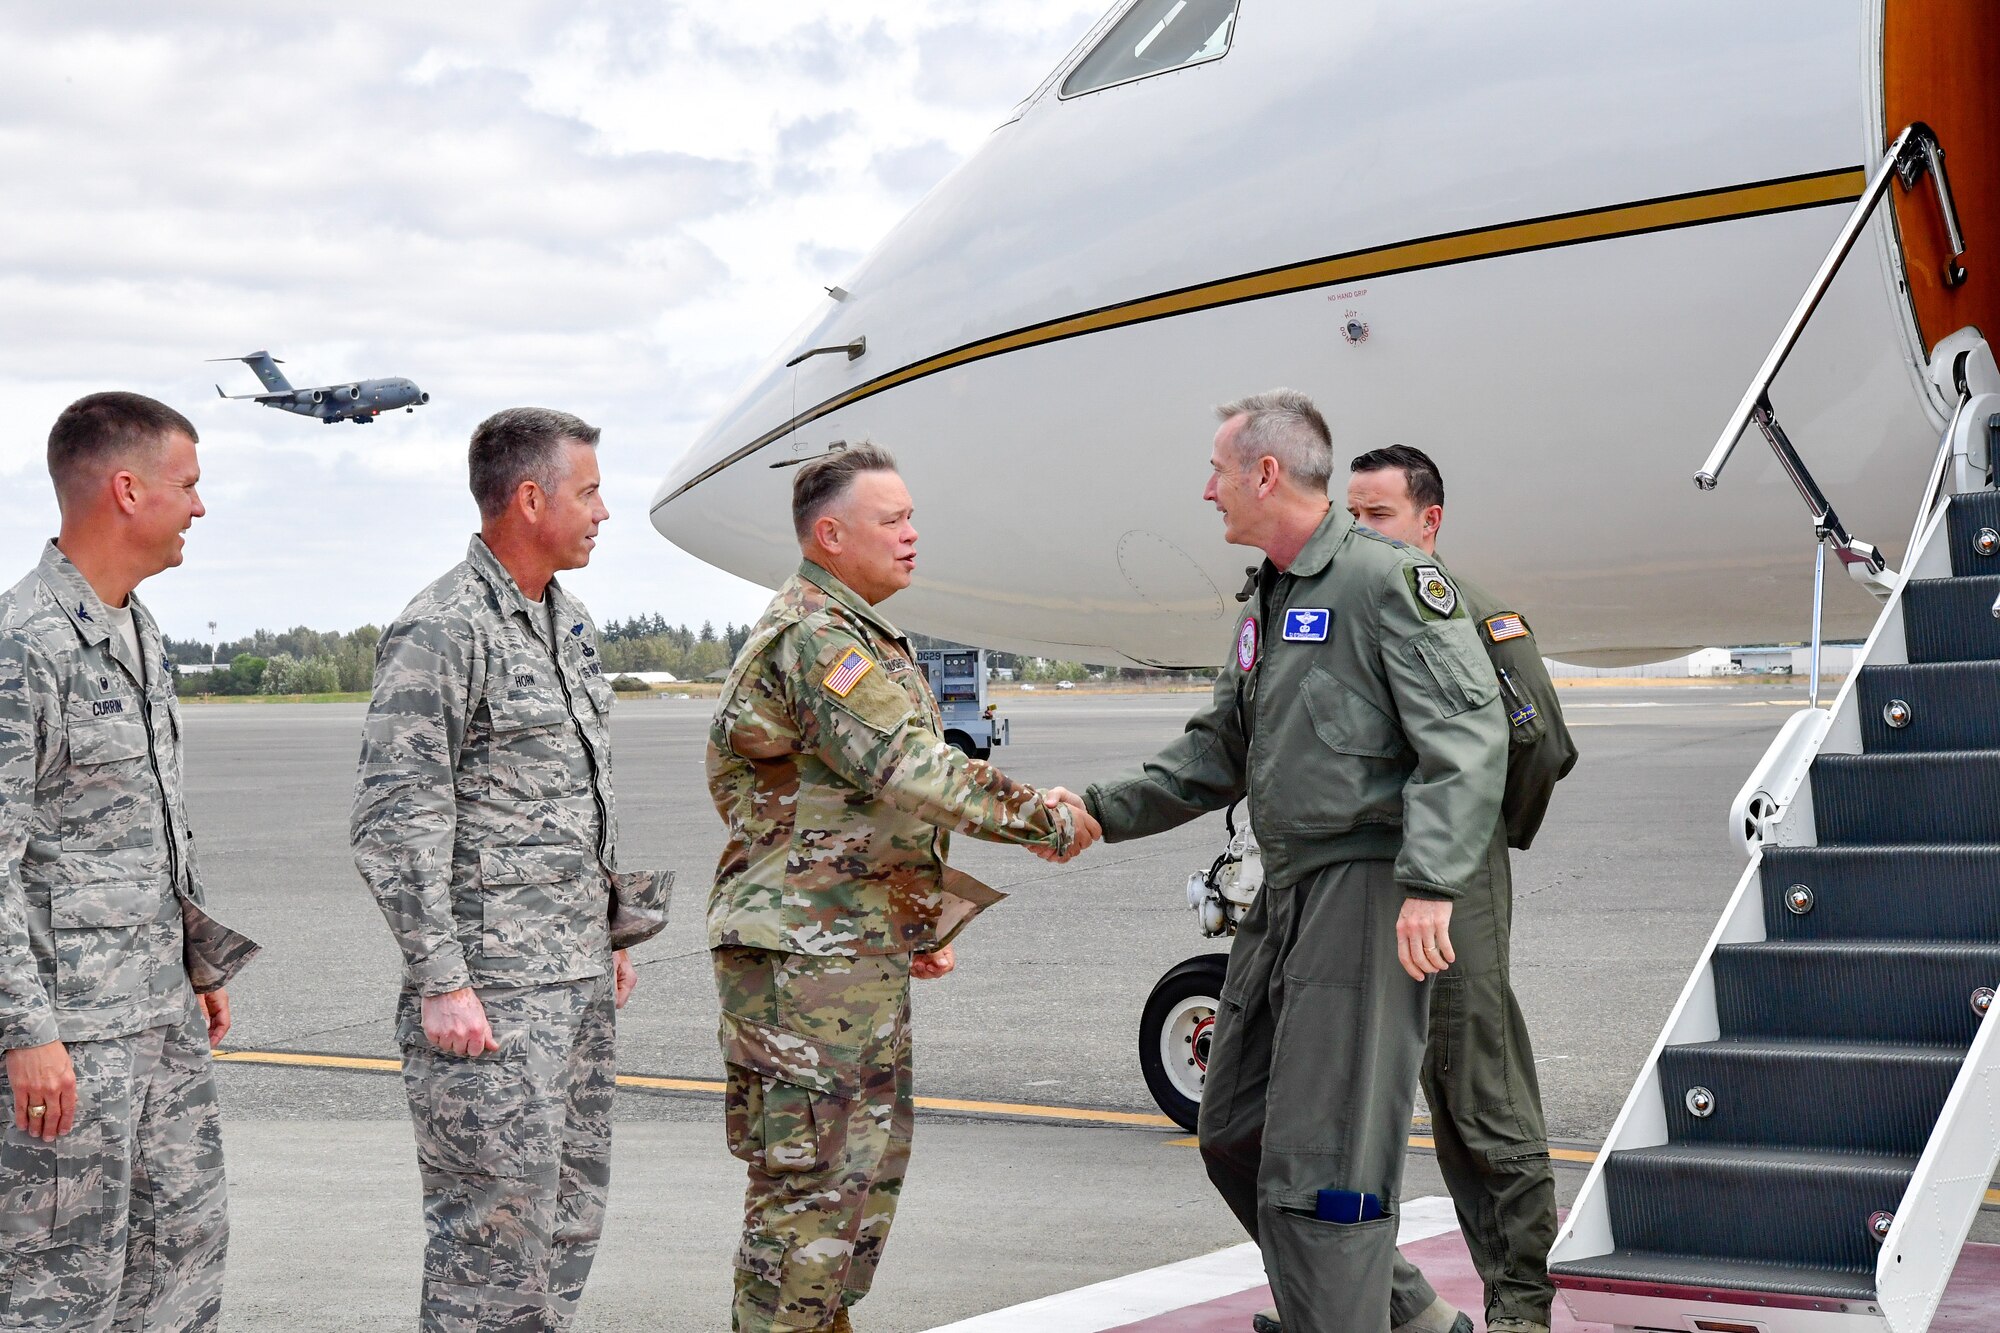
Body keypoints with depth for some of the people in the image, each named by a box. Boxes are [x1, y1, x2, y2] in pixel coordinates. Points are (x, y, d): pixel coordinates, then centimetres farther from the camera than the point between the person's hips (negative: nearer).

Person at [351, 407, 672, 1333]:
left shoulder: (569, 623, 14)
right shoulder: (441, 633, -14)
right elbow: (394, 825, -18)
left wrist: (613, 932, 21)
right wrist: (440, 983, -20)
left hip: (578, 975, 9)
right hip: (491, 987, -9)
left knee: (572, 1213, 14)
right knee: (496, 1220, -5)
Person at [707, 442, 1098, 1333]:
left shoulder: (858, 637, 20)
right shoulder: (812, 638, -16)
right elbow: (913, 772, -25)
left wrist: (918, 922, 23)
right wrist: (1045, 821, -16)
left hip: (863, 951, 11)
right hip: (805, 955, -11)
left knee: (873, 1152, 16)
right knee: (812, 1172, -7)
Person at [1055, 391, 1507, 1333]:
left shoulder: (1390, 580, -10)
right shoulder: (1266, 602, 18)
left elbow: (1467, 736, -18)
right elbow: (1218, 751, 25)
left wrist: (1429, 881, -27)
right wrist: (1104, 810, 16)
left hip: (1367, 893, -10)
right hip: (1286, 893, 10)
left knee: (1319, 1160, -10)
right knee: (1236, 1134, 14)